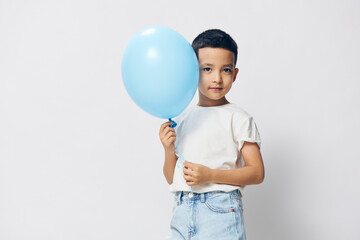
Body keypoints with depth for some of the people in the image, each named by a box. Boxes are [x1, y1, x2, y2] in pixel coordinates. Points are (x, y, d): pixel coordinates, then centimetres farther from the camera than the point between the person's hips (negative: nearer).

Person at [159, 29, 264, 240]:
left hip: (219, 211, -4)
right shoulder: (181, 118, 13)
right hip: (182, 213, 4)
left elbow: (257, 173, -6)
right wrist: (169, 151, -5)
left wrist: (210, 175, -16)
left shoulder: (237, 117, -1)